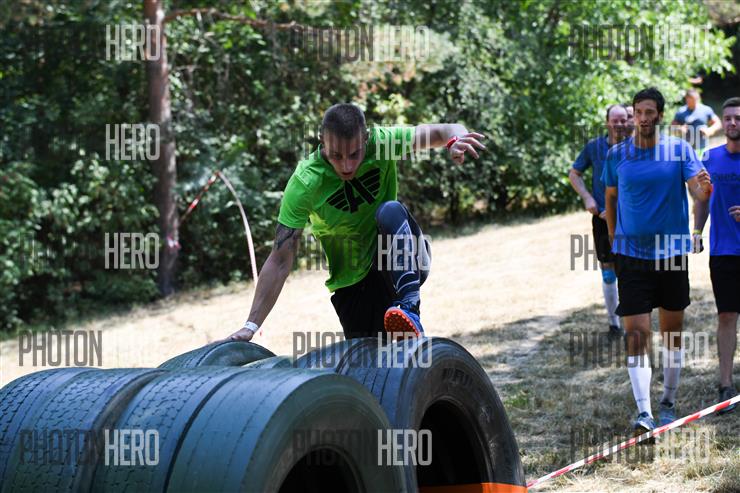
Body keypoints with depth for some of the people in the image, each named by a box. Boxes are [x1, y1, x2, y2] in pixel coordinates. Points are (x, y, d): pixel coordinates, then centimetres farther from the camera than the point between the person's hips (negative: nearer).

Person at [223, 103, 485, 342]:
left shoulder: (382, 142, -17)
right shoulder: (304, 184, -21)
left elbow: (442, 131, -14)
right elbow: (280, 261, -20)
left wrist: (454, 141, -40)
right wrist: (251, 326, -25)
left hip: (406, 259, 0)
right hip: (353, 283, 0)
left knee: (390, 211, -30)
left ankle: (410, 311, -39)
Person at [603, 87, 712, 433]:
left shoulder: (680, 150, -1)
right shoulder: (617, 155, 1)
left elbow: (698, 193, -11)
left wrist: (704, 189, -34)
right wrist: (614, 241, 12)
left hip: (673, 253, 1)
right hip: (631, 255, -1)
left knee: (672, 332, 10)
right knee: (636, 334, -11)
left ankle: (668, 402, 26)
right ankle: (643, 412, -15)